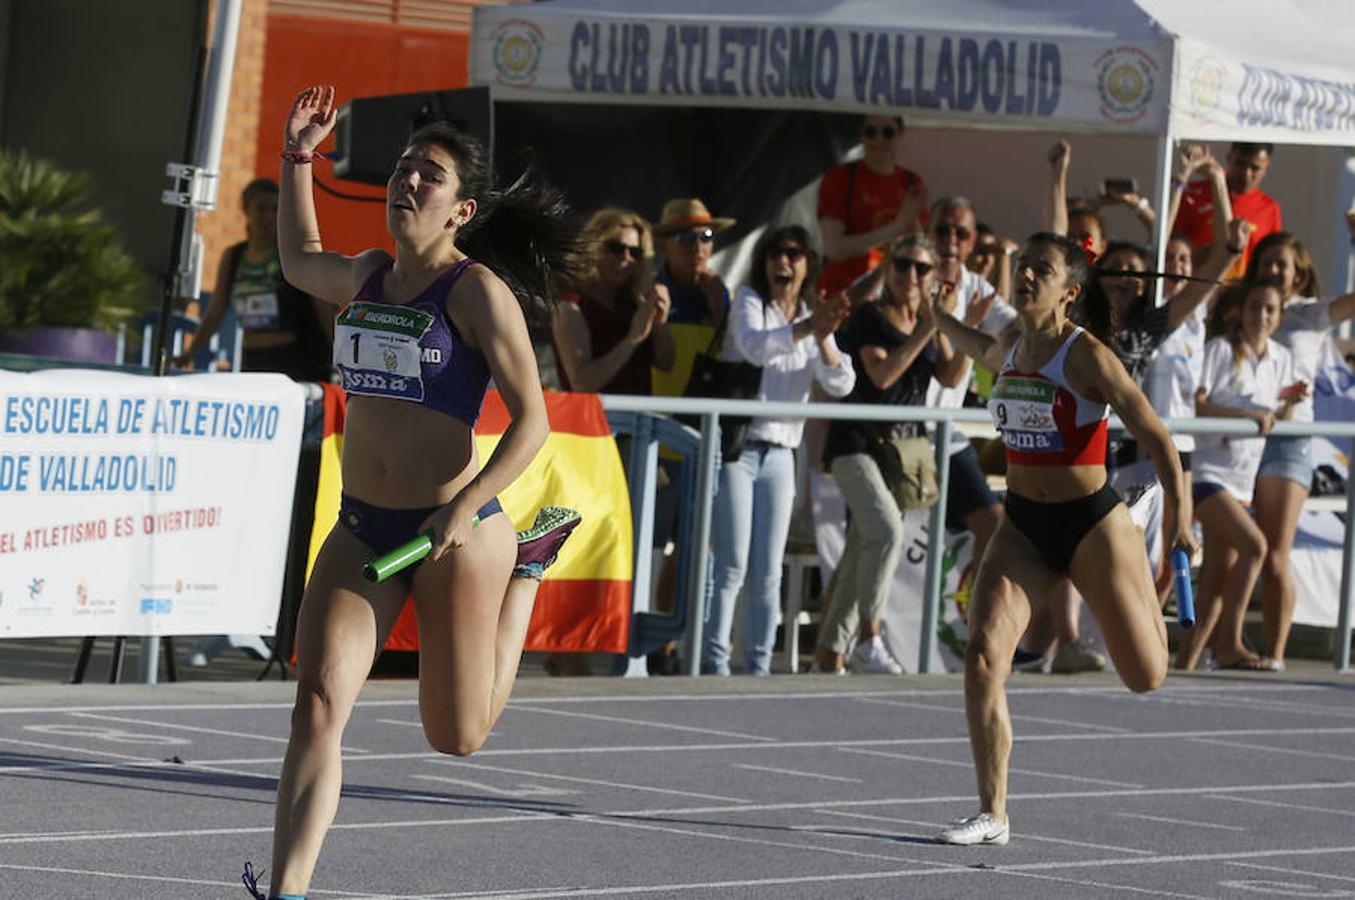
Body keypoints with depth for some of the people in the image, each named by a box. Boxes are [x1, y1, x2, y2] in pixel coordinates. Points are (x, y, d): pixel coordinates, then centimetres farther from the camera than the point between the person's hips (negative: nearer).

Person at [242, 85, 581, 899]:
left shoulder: (477, 290, -10)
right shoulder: (366, 276, 9)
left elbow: (532, 421, -12)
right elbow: (300, 260, 33)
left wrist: (465, 509, -23)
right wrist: (299, 158, 22)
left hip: (457, 534, -5)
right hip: (361, 529, 5)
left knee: (457, 738, 11)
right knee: (318, 707, -14)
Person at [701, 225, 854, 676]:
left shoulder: (814, 316, 14)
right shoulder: (749, 302, 0)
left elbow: (841, 385, 2)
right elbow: (754, 346, -22)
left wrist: (823, 339, -15)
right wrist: (806, 328, -35)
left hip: (779, 453, 5)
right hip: (737, 447, -5)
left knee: (767, 572, 4)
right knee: (732, 566, -11)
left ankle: (759, 664, 9)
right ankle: (713, 661, -9)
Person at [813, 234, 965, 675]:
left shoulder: (931, 318, 12)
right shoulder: (869, 316, -7)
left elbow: (950, 377, 2)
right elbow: (882, 374, -19)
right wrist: (925, 330, -20)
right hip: (857, 442, -7)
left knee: (861, 551, 6)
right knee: (887, 530, -25)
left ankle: (828, 652, 11)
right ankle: (869, 639, -20)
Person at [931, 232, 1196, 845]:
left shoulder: (1087, 355, -15)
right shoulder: (1010, 349, 3)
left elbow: (1153, 434, -17)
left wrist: (1180, 515, -27)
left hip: (1091, 524, -5)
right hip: (1022, 525, 5)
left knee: (1146, 677, 6)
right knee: (983, 656, -16)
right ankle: (992, 815, -10)